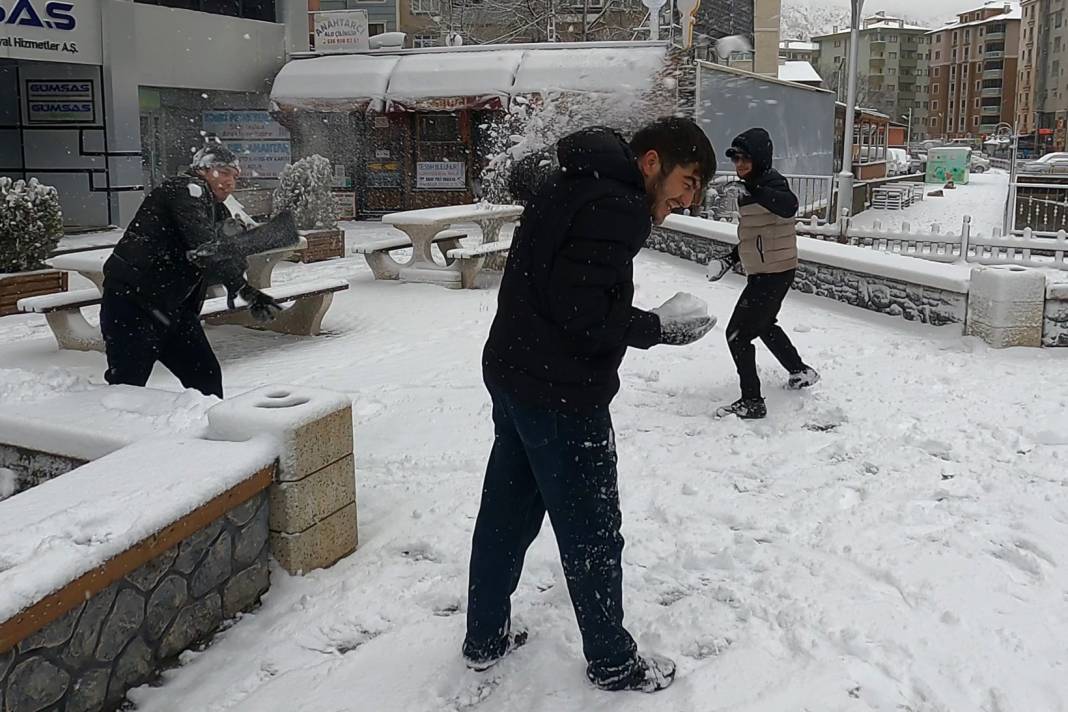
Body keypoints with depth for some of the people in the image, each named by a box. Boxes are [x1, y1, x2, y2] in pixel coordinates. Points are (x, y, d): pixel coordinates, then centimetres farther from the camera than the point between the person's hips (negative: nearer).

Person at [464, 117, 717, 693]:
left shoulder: (572, 185, 13)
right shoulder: (617, 209, -19)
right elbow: (584, 316, -24)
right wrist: (660, 328, -12)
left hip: (511, 375, 10)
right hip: (562, 395, -10)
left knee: (506, 512, 19)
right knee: (592, 533, 6)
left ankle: (485, 639, 34)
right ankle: (613, 662, 23)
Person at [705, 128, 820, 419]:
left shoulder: (772, 183, -19)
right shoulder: (751, 189, 10)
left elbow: (789, 206, -43)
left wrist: (757, 191, -58)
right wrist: (731, 259, 18)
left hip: (774, 273, -11)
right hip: (763, 272, 11)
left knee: (738, 334, -7)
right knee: (765, 325, 29)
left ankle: (752, 402, -1)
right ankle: (801, 372, 47)